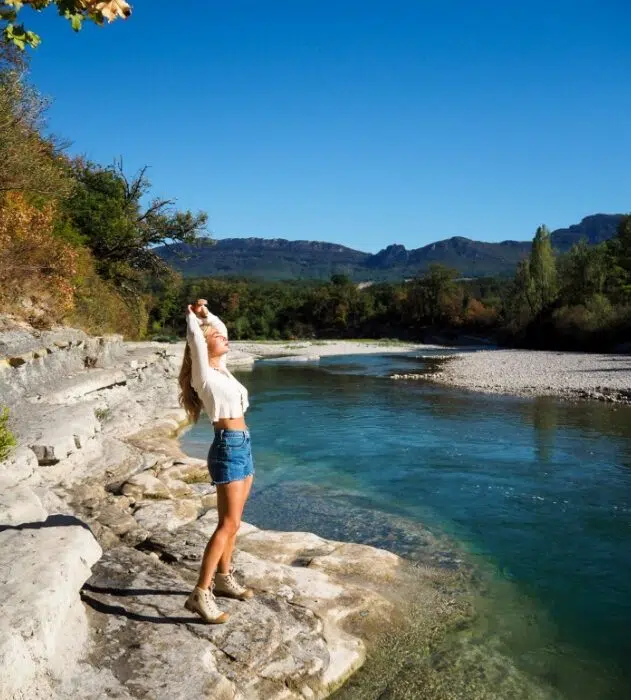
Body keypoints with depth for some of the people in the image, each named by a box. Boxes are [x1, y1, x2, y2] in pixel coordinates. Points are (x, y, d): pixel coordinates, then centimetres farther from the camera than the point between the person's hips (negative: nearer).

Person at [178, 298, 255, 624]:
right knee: (228, 524, -10)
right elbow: (194, 336, -21)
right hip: (228, 448, -9)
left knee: (232, 522, 15)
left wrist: (205, 313, 13)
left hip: (242, 446, 9)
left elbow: (218, 327, 26)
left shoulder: (220, 369, 13)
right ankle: (200, 594, -6)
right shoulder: (203, 374, -9)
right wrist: (193, 315, -4)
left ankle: (223, 578, 27)